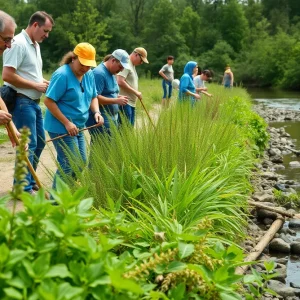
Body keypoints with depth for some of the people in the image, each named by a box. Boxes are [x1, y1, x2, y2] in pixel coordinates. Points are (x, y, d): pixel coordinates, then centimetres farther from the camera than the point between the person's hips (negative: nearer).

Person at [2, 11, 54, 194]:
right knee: (28, 144, -6)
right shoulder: (19, 44, -15)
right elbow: (7, 76, -22)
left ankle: (29, 181, 29)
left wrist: (45, 82, 7)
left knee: (39, 142, 15)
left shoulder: (35, 45, 15)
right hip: (22, 102, -10)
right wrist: (36, 85, -16)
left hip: (34, 102, 10)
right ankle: (24, 189, 4)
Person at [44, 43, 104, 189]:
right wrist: (67, 123, -21)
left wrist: (96, 112, -5)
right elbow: (49, 101, -20)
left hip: (78, 127, 9)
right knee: (69, 166, -8)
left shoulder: (89, 75, 5)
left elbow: (93, 97, 17)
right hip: (61, 128, -9)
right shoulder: (62, 75, -18)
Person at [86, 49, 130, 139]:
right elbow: (95, 97, -23)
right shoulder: (99, 73, -16)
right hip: (100, 121, -10)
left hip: (111, 119, 10)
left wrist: (119, 97, 5)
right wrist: (116, 100, -22)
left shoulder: (111, 73, 14)